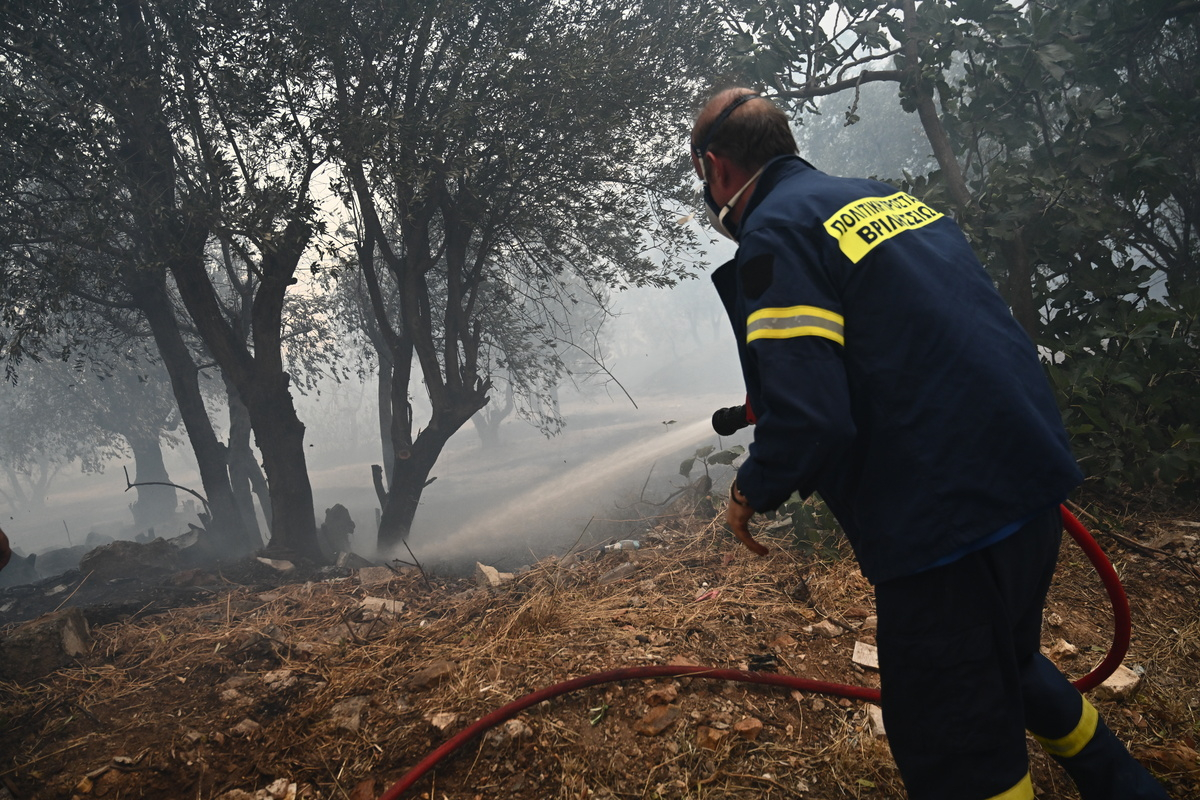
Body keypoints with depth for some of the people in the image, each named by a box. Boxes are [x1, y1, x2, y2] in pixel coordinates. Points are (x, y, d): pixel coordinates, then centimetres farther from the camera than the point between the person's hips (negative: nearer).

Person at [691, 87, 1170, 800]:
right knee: (1008, 662, 33)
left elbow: (810, 419, -24)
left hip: (945, 521, -9)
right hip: (1033, 480, 9)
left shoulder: (774, 234, -13)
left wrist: (754, 491, -4)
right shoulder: (892, 198, 12)